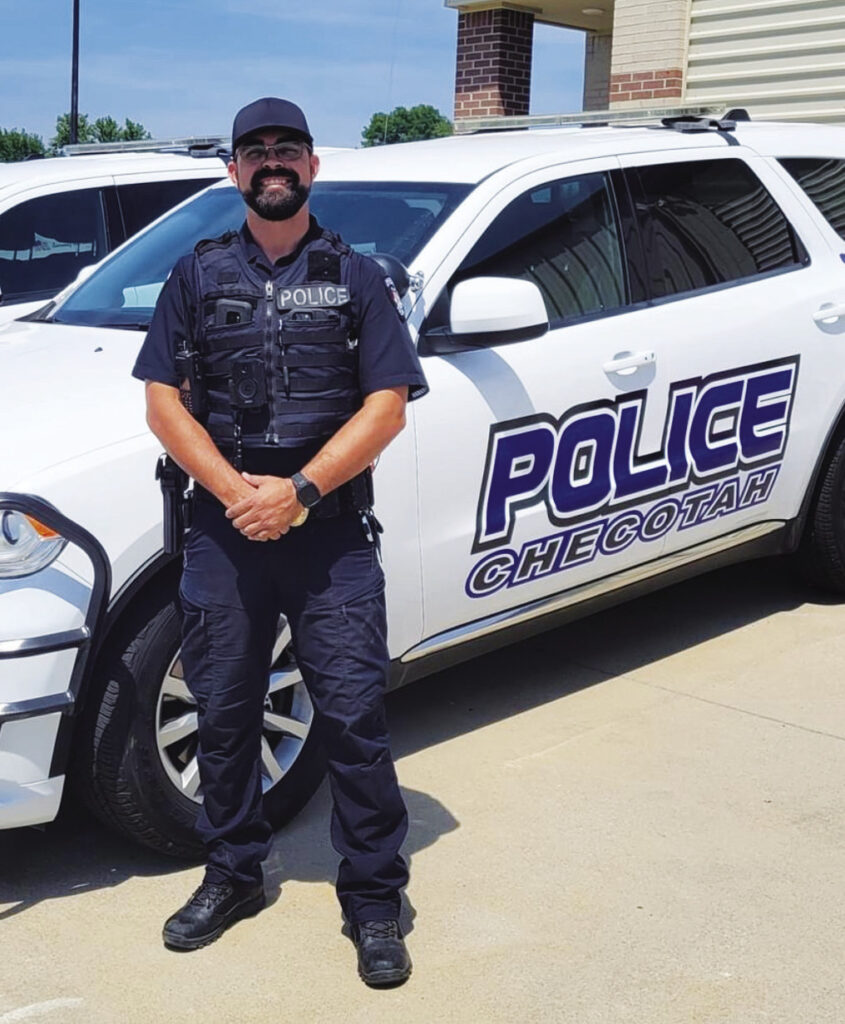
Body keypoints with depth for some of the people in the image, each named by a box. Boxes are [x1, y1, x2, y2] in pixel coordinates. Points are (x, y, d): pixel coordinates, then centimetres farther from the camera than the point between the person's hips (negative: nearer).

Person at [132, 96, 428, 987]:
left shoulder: (357, 278, 7)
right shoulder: (198, 276, 11)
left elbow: (387, 406, -1)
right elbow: (164, 403, 5)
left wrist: (298, 493, -13)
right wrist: (237, 491, -10)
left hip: (332, 534, -2)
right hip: (222, 532, 2)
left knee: (353, 716, -3)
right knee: (223, 713, 10)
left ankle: (374, 899, 10)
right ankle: (232, 874, 29)